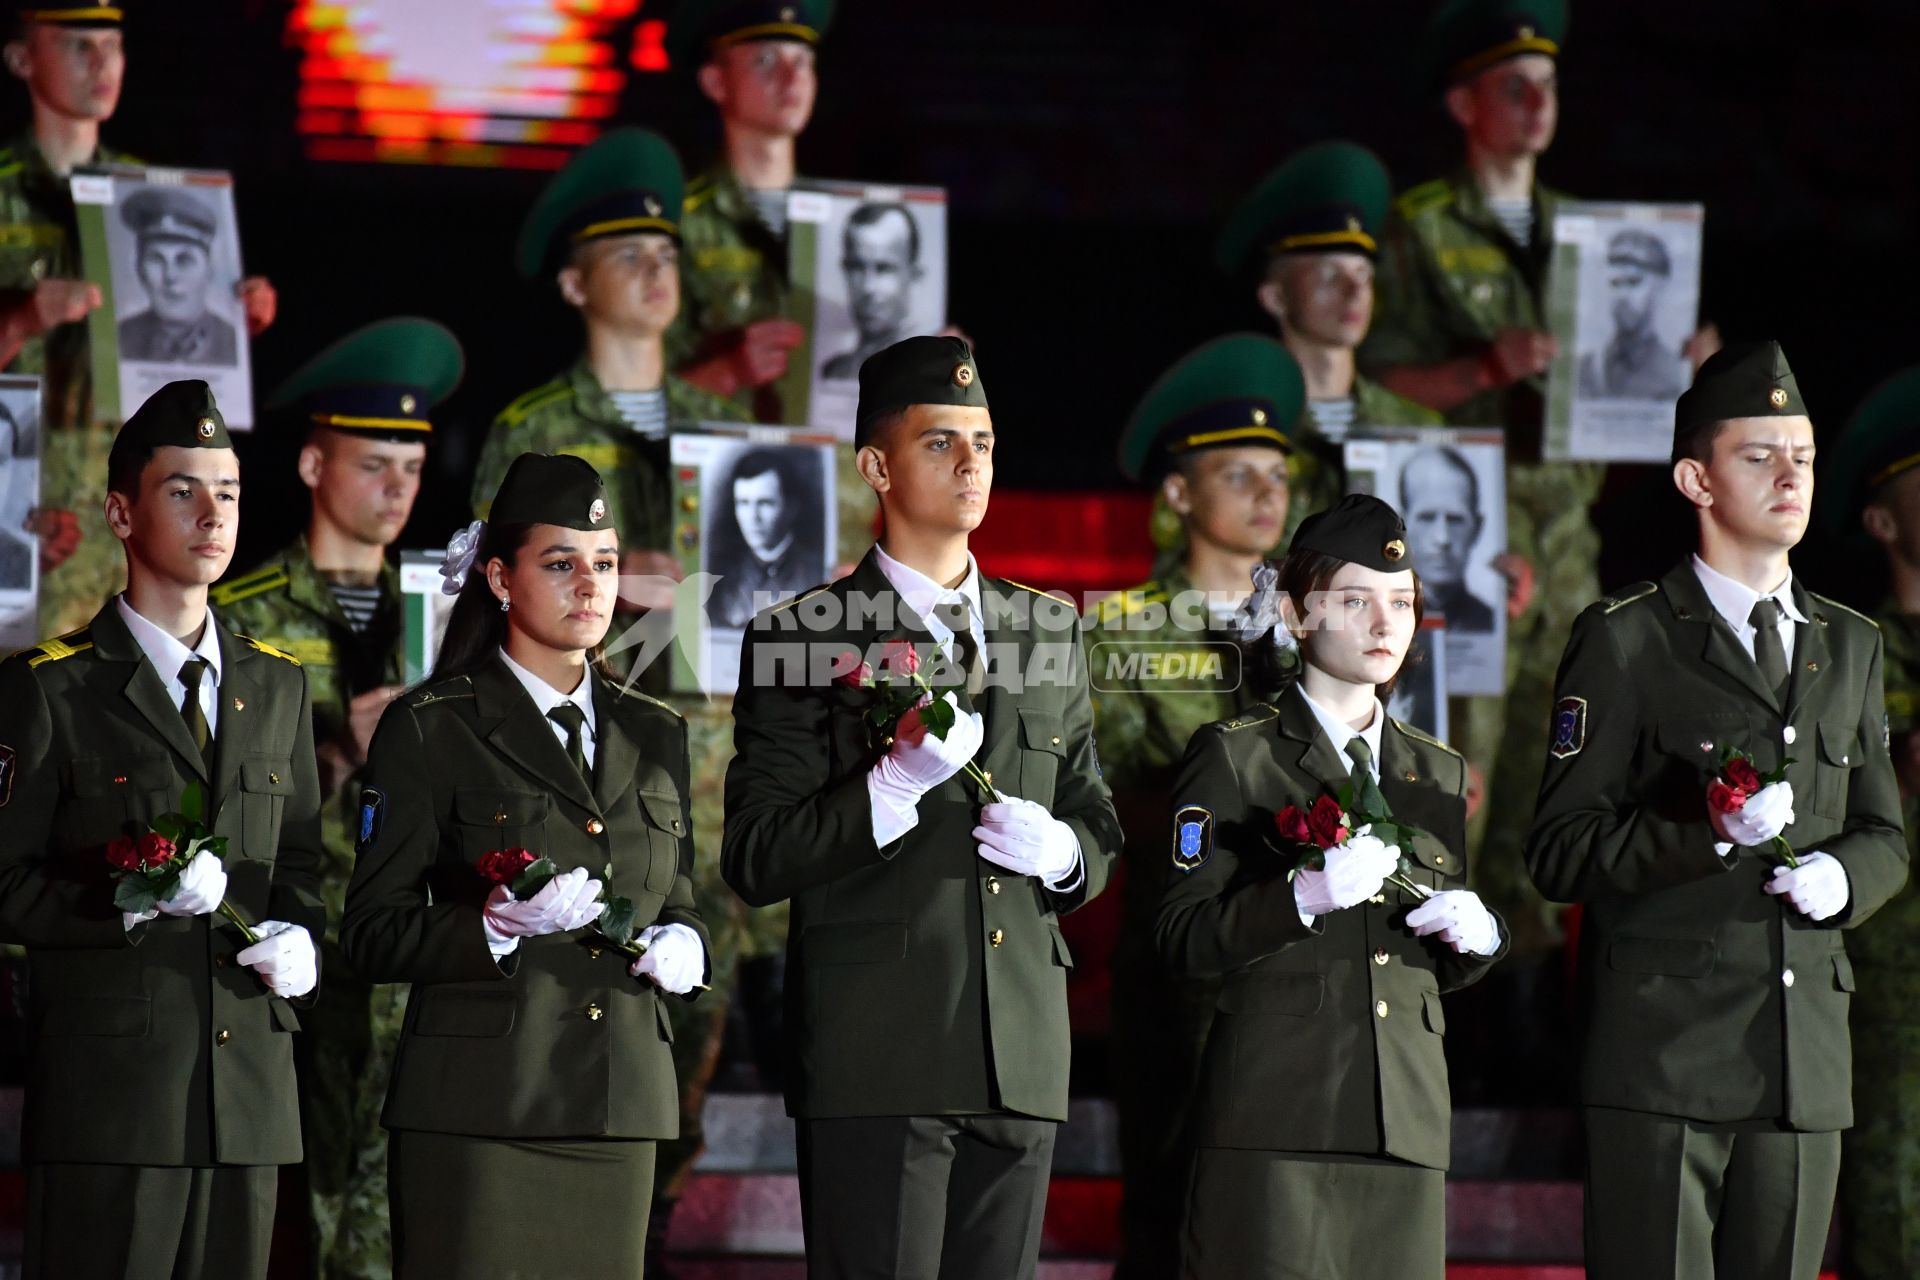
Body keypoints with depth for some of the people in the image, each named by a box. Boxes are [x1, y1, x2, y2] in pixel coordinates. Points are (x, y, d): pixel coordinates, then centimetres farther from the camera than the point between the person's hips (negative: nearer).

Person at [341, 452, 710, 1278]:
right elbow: (372, 935, -3)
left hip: (620, 1113, 5)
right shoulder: (431, 730, 0)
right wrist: (495, 925, -19)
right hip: (478, 1112, -5)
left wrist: (679, 947, 1)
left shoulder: (654, 735, 17)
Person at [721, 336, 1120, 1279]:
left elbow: (1097, 830, 24)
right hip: (875, 1057, -5)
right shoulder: (797, 640, 1)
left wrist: (1063, 851, 0)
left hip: (1021, 1056, 5)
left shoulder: (1050, 631, 17)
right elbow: (754, 863, -6)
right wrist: (897, 784, -19)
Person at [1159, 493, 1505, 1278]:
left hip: (1404, 1120, 5)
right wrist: (1304, 897, -21)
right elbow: (1182, 941, -6)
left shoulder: (1438, 772, 21)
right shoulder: (1235, 756, 4)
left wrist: (1476, 935, 2)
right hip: (1276, 1118, -5)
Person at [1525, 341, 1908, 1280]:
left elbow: (1885, 834, 23)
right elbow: (1558, 851, -3)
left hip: (1808, 1061, 5)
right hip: (1661, 1053, -5)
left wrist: (1844, 872, -1)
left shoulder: (1850, 647, 19)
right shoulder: (1625, 641, 1)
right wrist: (1706, 833, -18)